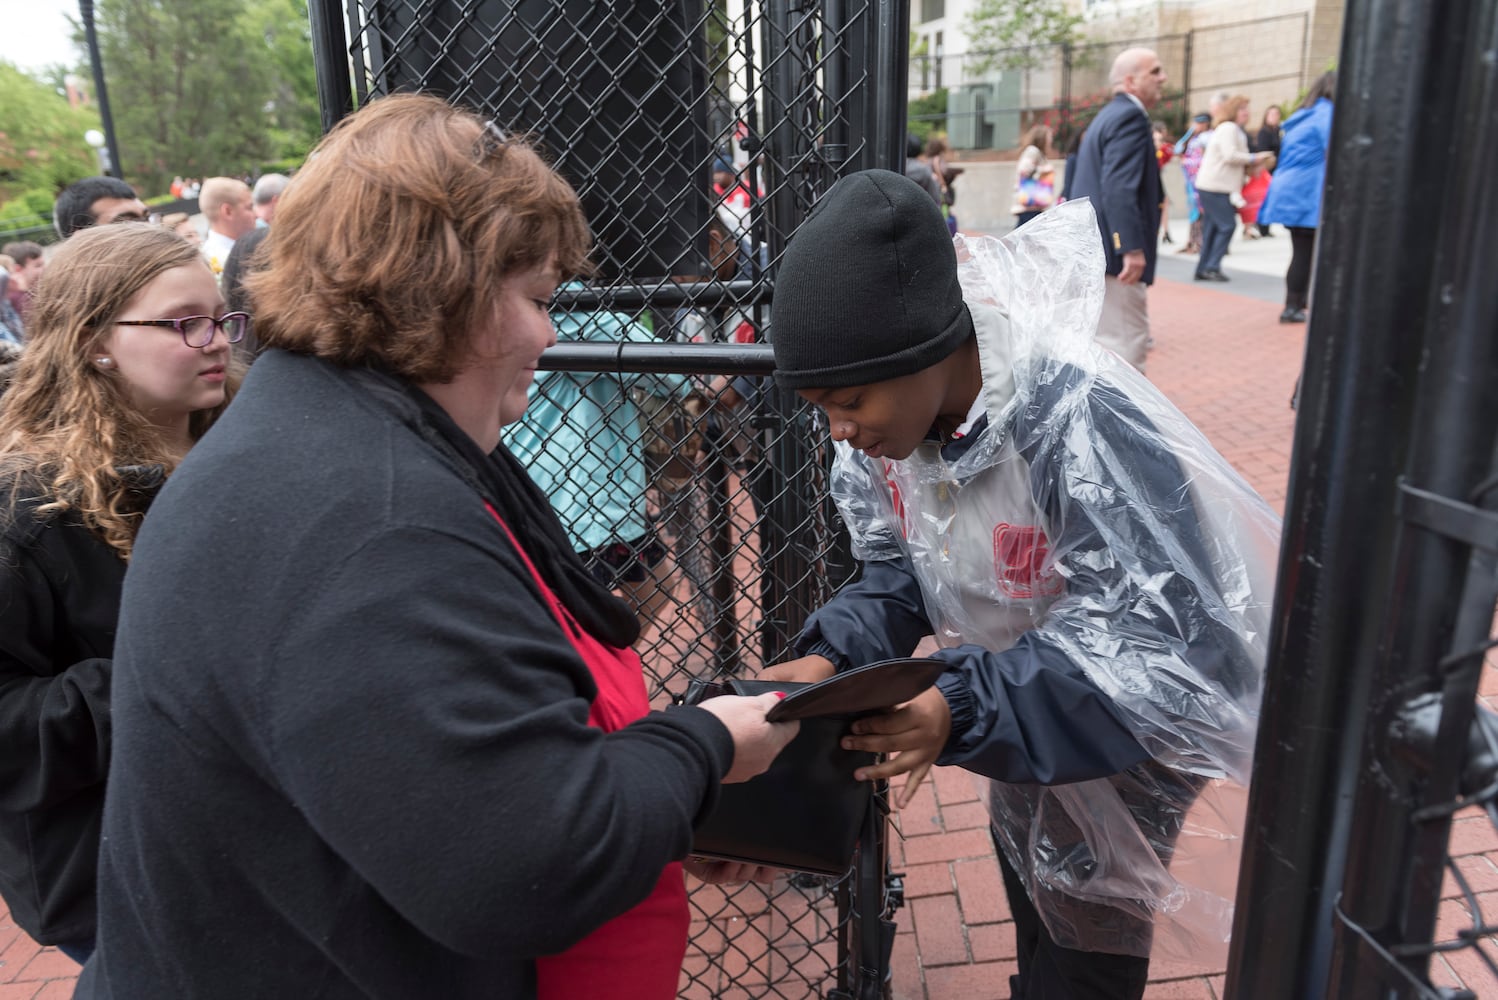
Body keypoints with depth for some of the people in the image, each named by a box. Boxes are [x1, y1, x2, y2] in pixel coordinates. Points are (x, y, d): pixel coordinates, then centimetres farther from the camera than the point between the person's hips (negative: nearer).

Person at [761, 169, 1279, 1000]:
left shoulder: (1083, 425, -38)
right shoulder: (896, 416, -16)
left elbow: (1157, 644, -36)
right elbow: (897, 573, -5)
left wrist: (963, 711, -45)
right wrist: (832, 657, -23)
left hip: (1128, 725, -6)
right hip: (1025, 710, 6)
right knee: (1034, 917, 30)